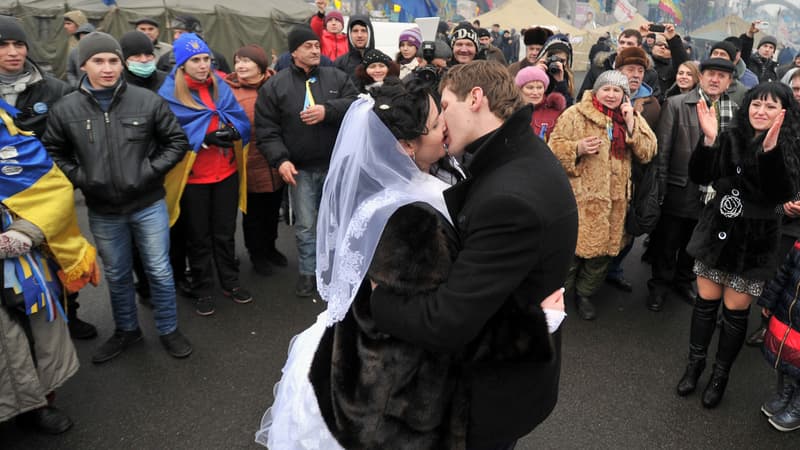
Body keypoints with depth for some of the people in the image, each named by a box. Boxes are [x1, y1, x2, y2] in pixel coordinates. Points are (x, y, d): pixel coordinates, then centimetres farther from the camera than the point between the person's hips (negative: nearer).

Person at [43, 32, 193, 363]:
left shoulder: (148, 101, -9)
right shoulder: (65, 110, -5)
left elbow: (177, 141, 0)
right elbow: (53, 152, 8)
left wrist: (151, 170, -10)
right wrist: (80, 178, -6)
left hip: (149, 205, -1)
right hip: (103, 211, 2)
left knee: (159, 271, 9)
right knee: (116, 275, 17)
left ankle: (169, 330, 28)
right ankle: (126, 330, 38)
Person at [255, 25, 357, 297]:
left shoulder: (337, 77, 3)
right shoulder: (274, 86, -1)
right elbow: (266, 129, -4)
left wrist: (327, 110, -23)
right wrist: (280, 160, -17)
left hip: (336, 165, 2)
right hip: (300, 168, -1)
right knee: (305, 225, 7)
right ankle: (307, 272, 24)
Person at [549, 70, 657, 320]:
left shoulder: (632, 118, 10)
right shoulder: (575, 114, -2)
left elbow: (647, 154, 1)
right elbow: (555, 147, -4)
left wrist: (631, 125, -9)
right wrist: (577, 148, -21)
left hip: (615, 199, 4)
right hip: (581, 197, -4)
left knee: (603, 250, 11)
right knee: (572, 248, -1)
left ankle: (585, 294, 30)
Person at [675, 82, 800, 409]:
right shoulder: (730, 138, -1)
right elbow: (699, 177, -8)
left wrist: (771, 149, -33)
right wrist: (708, 140, -23)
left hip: (755, 241, -2)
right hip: (716, 232, 2)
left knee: (736, 311, 6)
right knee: (706, 301, 10)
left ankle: (721, 374, 25)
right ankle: (695, 363, 29)